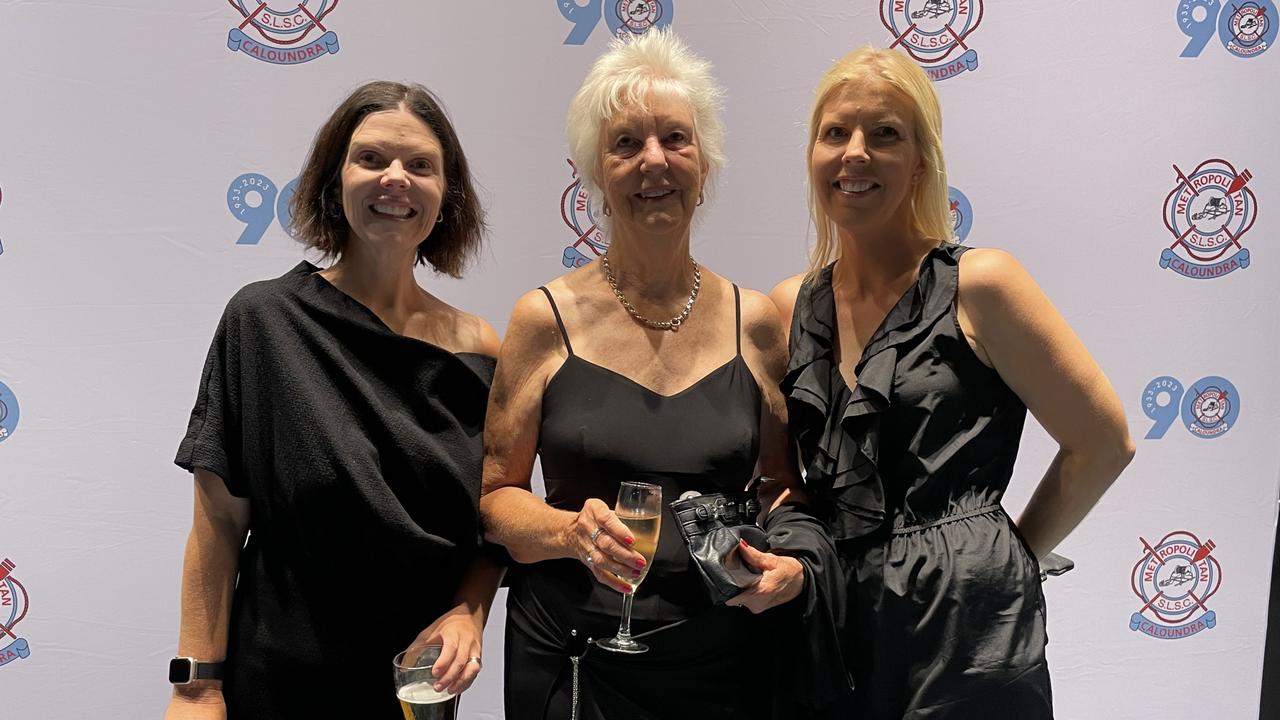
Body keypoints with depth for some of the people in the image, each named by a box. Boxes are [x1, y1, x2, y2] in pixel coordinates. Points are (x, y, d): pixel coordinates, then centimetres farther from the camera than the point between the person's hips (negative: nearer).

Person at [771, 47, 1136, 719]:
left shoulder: (979, 284, -9)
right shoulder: (790, 307, 4)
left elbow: (1103, 442, -4)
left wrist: (1004, 557, 1)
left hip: (965, 626, -4)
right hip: (832, 627, 5)